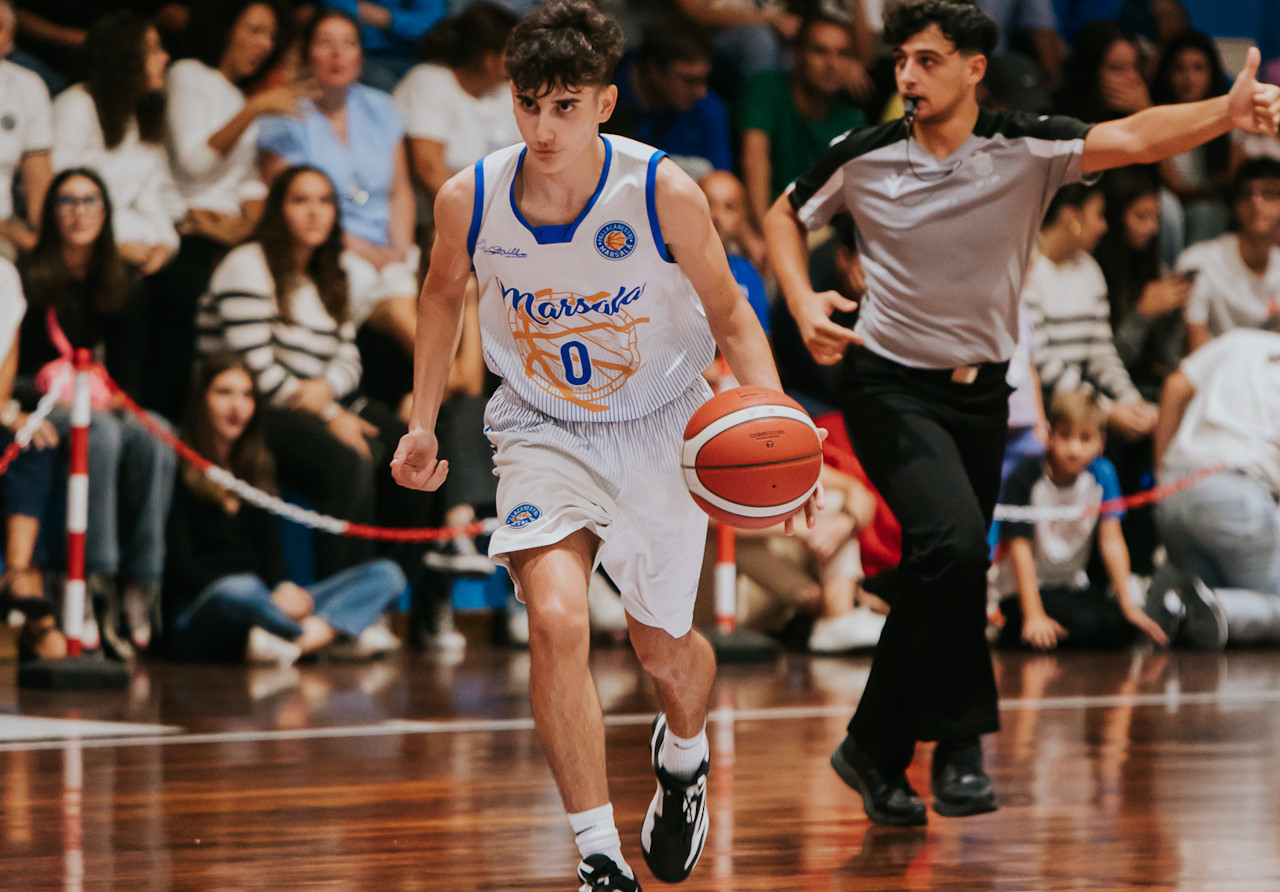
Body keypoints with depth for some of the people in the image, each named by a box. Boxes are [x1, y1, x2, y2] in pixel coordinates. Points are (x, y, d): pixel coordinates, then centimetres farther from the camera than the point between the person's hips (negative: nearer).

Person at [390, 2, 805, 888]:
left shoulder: (665, 194, -24)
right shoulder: (469, 201, -18)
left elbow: (729, 313, -10)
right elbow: (444, 293, 6)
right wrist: (424, 421, 4)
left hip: (660, 428, 0)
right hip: (543, 431, 0)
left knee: (662, 644, 14)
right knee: (556, 621, -23)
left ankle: (684, 754, 52)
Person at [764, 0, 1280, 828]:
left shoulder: (1027, 150, -11)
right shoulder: (863, 158, -9)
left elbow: (1130, 138, -28)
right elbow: (786, 216, 10)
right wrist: (805, 303, -8)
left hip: (982, 393, 3)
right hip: (892, 386, -3)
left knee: (935, 574, 9)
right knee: (954, 543, -25)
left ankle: (875, 751, 28)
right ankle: (958, 740, -16)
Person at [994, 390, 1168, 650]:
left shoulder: (1101, 475, -5)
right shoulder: (1026, 479, -18)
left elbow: (1111, 540, -6)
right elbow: (1019, 548, -20)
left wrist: (1128, 605, -12)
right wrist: (1033, 616, -27)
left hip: (1073, 586, 6)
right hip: (1024, 589, -6)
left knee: (1125, 626, -18)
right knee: (1085, 625, -29)